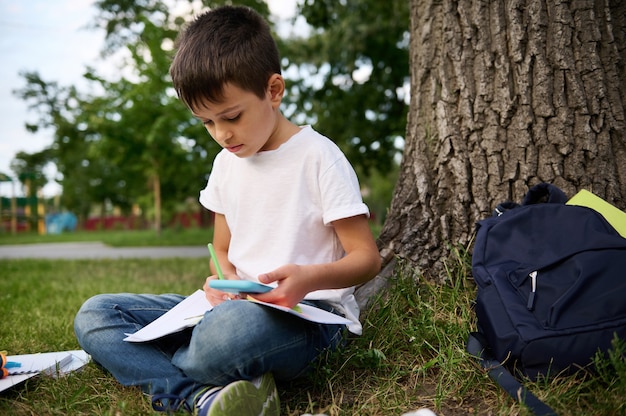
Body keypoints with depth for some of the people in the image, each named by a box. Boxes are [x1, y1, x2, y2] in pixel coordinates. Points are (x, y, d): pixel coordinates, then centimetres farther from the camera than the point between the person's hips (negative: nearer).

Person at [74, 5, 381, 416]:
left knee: (235, 325, -43)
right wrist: (226, 281, -5)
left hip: (308, 313, -7)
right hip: (239, 304, 7)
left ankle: (153, 369, -9)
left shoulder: (317, 156, -8)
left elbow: (367, 258, -8)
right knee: (94, 314, -5)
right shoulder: (226, 164, 11)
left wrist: (309, 277, -29)